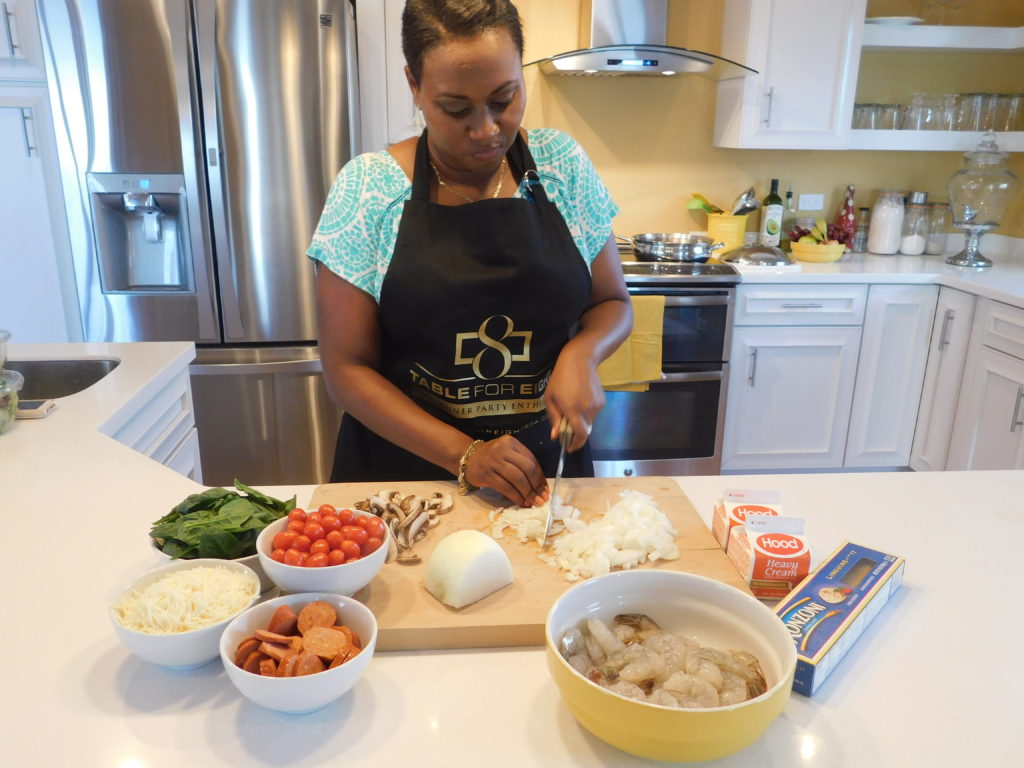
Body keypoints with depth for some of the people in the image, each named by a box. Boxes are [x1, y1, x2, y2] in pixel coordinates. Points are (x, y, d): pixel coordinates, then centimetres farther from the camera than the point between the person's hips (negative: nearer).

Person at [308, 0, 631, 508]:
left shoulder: (562, 165, -5)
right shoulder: (367, 188, -11)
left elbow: (611, 302, 5)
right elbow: (346, 369, -10)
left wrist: (581, 353, -17)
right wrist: (463, 454, -20)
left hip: (545, 466, 2)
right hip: (403, 470, -1)